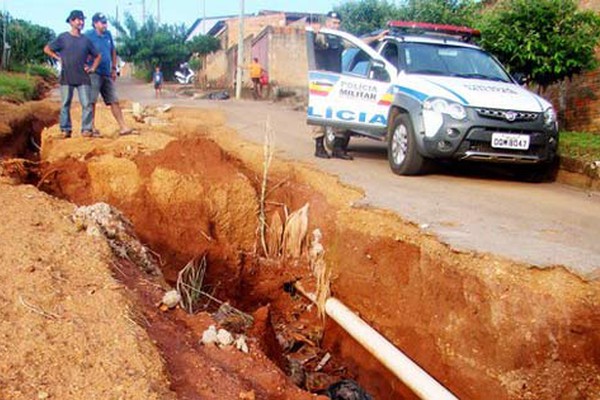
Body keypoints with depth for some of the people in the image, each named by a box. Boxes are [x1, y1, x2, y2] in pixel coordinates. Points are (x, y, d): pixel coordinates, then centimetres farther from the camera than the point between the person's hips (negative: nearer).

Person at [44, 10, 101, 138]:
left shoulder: (86, 40, 10)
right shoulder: (63, 37, 3)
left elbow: (97, 56, 20)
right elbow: (47, 49, 10)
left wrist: (93, 68, 8)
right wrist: (59, 58, 1)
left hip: (83, 78, 2)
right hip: (66, 77, -2)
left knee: (87, 104, -6)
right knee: (65, 104, 3)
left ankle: (86, 129, -2)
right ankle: (66, 129, 9)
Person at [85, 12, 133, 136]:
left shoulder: (108, 35, 12)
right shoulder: (89, 35, -6)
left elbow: (113, 51, 21)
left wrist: (114, 68, 18)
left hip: (107, 74, 6)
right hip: (94, 73, -6)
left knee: (114, 101, 4)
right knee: (91, 101, -4)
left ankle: (123, 127, 6)